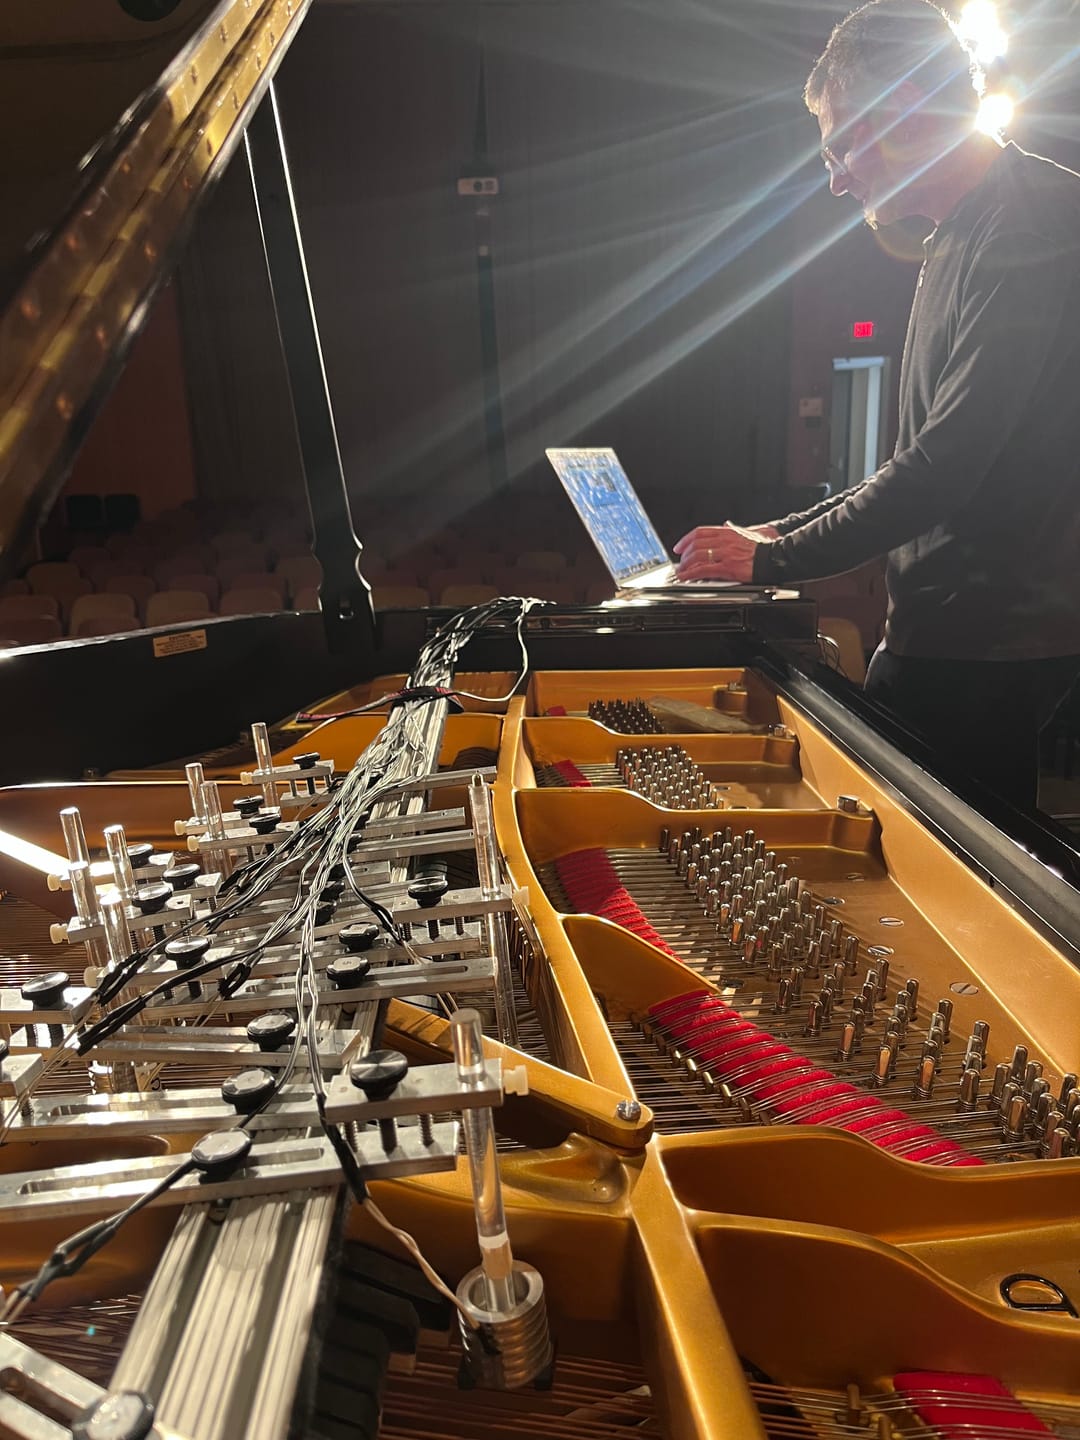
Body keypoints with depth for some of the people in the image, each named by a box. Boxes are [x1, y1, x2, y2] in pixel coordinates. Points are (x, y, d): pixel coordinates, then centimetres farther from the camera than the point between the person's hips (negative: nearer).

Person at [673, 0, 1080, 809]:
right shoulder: (962, 238, 17)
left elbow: (948, 466, -23)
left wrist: (774, 559, -13)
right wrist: (787, 533, 13)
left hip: (993, 644, -9)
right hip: (943, 630, 9)